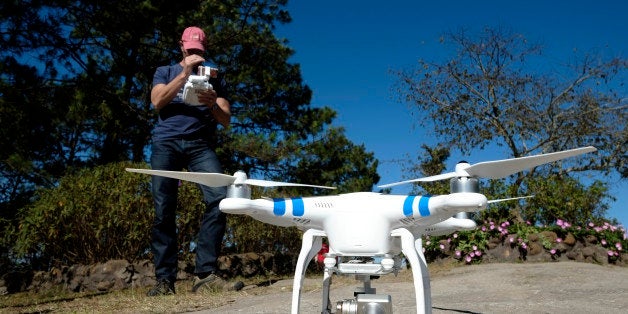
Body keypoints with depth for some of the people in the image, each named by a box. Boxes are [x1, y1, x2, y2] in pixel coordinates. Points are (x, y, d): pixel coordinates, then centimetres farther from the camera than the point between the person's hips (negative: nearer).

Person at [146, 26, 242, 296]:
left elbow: (226, 121, 12)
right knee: (164, 211, -8)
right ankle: (164, 279, -3)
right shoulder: (165, 72, 21)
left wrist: (213, 105, -10)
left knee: (220, 199, -21)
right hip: (166, 143, 0)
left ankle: (205, 272, -18)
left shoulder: (213, 79, 22)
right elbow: (157, 102, 0)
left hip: (199, 145, 1)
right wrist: (185, 73, -7)